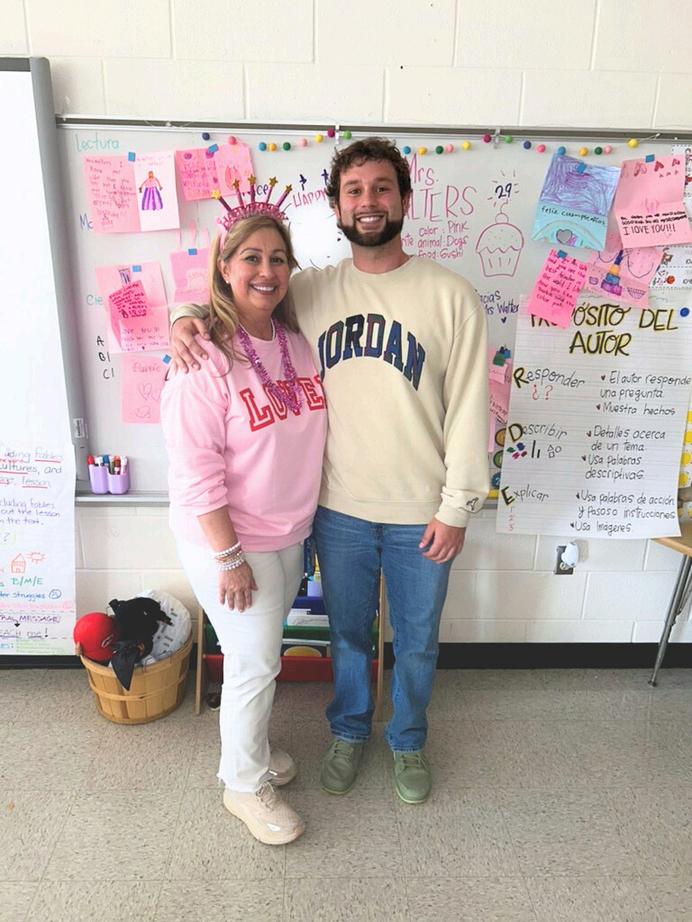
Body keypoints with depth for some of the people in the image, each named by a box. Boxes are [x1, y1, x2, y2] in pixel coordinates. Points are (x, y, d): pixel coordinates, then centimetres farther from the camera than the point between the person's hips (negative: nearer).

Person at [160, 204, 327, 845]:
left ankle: (245, 749, 47)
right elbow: (196, 472, -21)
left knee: (259, 654, 22)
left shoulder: (296, 341, 2)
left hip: (288, 534, 7)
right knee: (254, 662, 7)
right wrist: (229, 557, -19)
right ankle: (246, 785, 33)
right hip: (229, 541, -7)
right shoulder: (205, 358, -20)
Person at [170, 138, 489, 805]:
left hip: (421, 513, -1)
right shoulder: (310, 290, -2)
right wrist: (187, 317, -9)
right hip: (339, 508, 2)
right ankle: (349, 730, 50)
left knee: (416, 642, 19)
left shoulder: (451, 296, -9)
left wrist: (456, 507, -9)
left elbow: (469, 411, -8)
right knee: (347, 633, 22)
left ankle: (407, 740, 48)